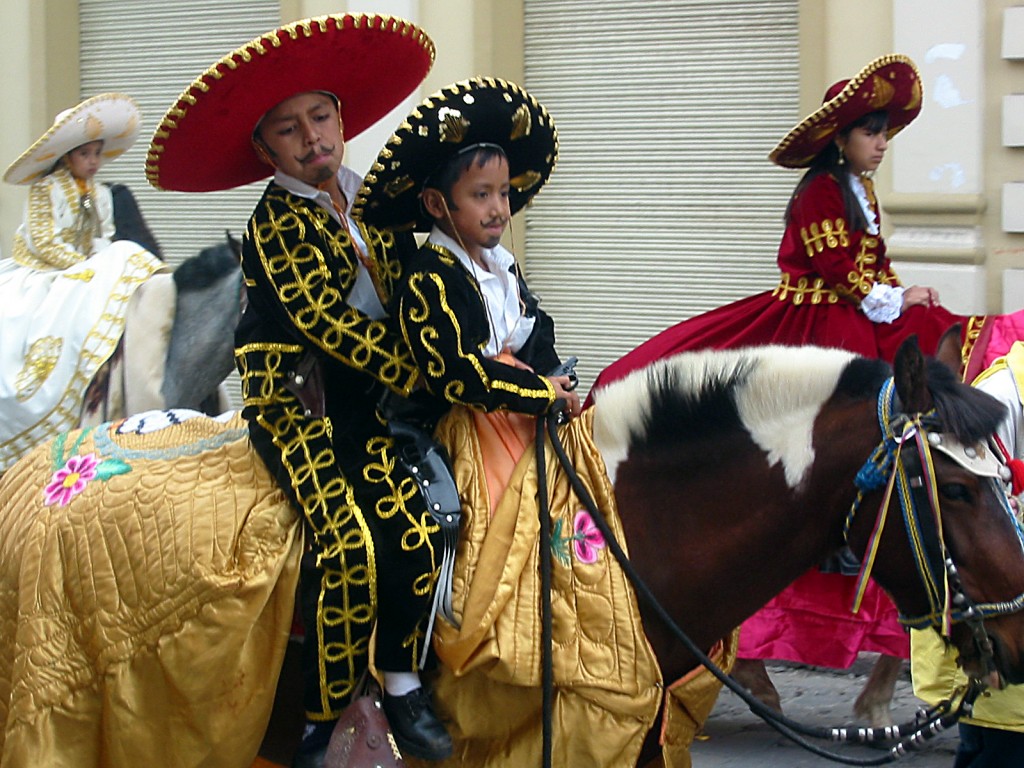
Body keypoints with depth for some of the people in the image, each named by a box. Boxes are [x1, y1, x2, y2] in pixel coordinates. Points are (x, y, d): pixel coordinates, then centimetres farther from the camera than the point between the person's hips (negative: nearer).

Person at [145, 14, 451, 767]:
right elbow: (324, 319, -14)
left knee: (413, 533, -15)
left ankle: (401, 682, 4)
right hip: (295, 401, -6)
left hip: (367, 400, 6)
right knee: (350, 548, -22)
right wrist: (414, 372, -12)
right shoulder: (278, 222, -7)